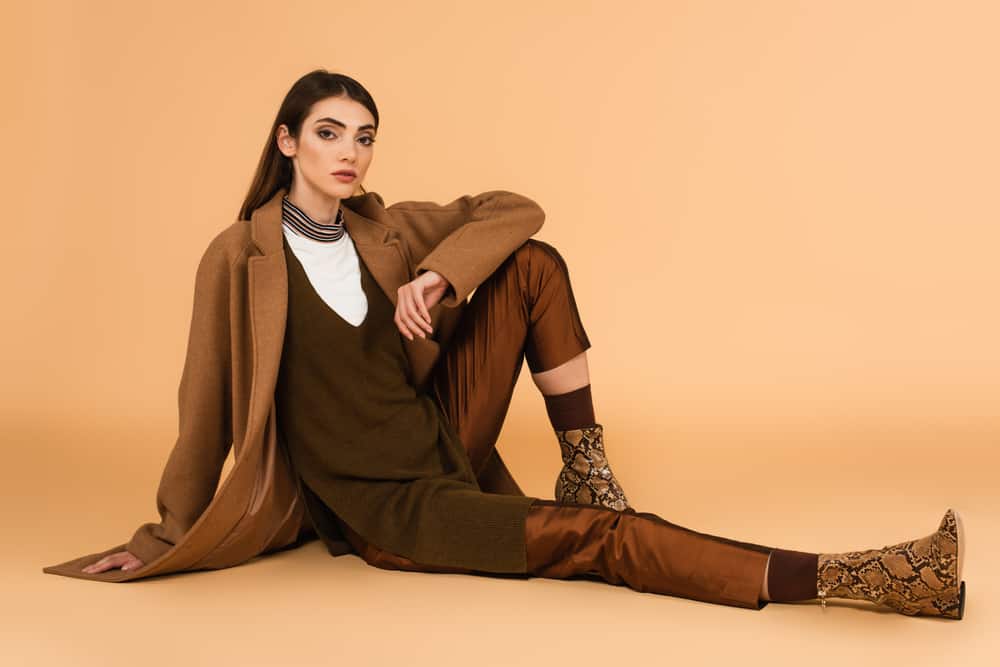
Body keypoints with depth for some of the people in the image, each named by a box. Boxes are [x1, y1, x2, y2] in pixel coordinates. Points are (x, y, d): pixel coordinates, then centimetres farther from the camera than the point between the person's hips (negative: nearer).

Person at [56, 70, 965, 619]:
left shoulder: (383, 228, 5)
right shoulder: (242, 257, -11)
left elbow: (515, 208, 3)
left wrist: (437, 273, -16)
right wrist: (165, 536, 2)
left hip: (443, 432, 6)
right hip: (386, 505, -6)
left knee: (534, 263, -9)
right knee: (594, 537, -23)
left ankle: (586, 466, -7)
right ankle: (844, 578, -26)